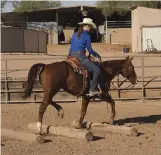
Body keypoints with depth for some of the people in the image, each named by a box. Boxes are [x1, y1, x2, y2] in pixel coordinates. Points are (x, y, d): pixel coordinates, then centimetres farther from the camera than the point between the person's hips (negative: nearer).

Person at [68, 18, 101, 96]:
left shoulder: (75, 34, 14)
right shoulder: (87, 36, -5)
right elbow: (90, 50, -4)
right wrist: (97, 56, 11)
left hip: (72, 55, 8)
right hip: (81, 56, -8)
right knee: (97, 70, -6)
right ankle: (92, 90, -11)